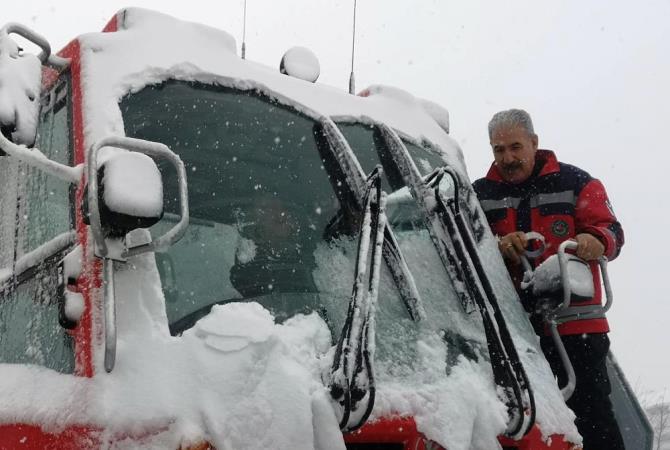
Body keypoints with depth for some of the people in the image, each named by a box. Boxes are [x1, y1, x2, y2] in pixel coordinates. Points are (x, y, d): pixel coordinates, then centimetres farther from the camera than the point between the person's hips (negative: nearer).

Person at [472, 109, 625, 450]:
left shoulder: (575, 183, 5)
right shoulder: (480, 194, 11)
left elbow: (611, 231, -1)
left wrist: (595, 241, -26)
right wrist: (497, 246, -20)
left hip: (575, 323, -2)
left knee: (592, 413, -3)